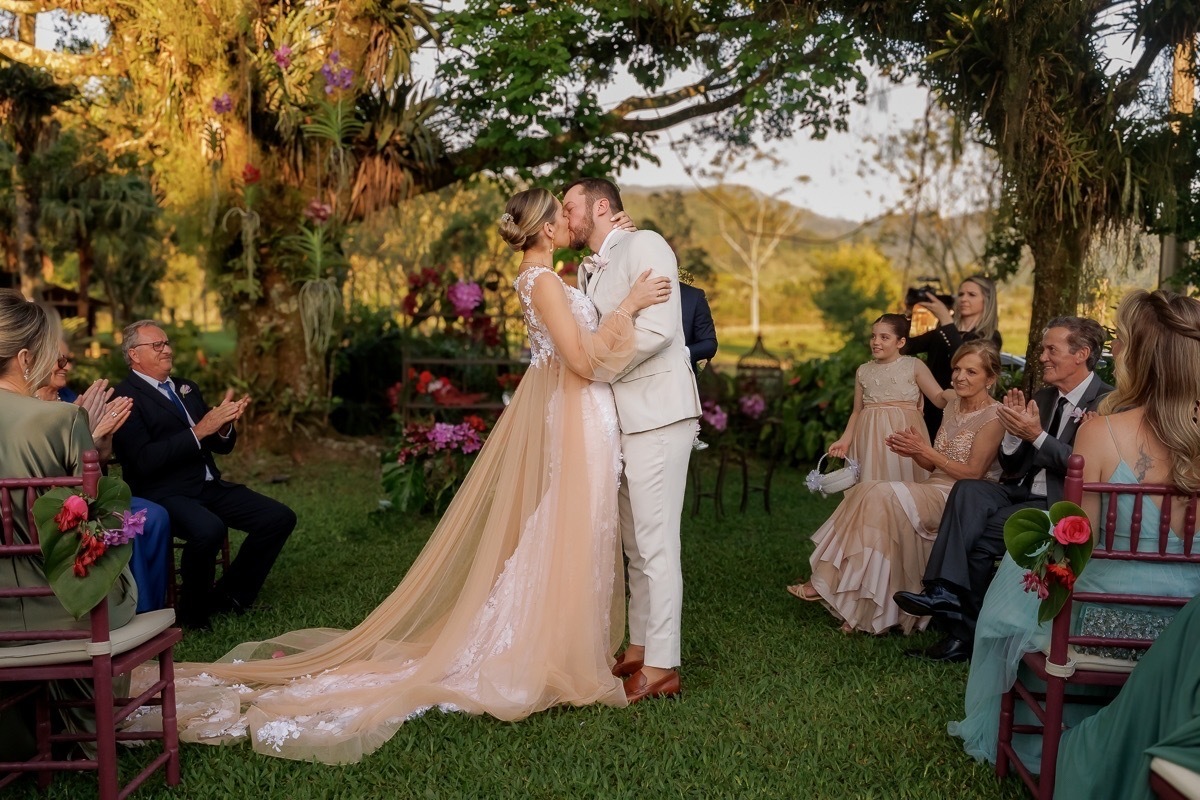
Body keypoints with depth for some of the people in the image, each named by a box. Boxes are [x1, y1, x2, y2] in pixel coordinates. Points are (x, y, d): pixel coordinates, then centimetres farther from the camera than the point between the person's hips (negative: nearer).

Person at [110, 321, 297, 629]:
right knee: (209, 529, -36)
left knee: (280, 517, -8)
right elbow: (144, 460, -19)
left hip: (209, 486, 8)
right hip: (163, 494, -8)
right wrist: (199, 431, -21)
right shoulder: (125, 397, -6)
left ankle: (229, 595, 7)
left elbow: (222, 446, 18)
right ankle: (193, 611, -9)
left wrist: (223, 426, -5)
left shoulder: (186, 388, 18)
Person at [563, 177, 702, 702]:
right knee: (634, 542, 14)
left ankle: (661, 668, 3)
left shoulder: (644, 246, -7)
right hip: (619, 416, 9)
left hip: (657, 412, -9)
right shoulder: (589, 269, 19)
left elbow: (657, 330, -20)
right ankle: (639, 649, 24)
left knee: (656, 544, -5)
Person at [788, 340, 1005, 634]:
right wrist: (914, 452, -5)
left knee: (880, 497, -27)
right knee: (868, 494, -20)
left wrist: (925, 451, -15)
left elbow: (973, 473, -13)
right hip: (934, 490, 7)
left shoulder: (993, 417, -8)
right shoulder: (954, 403, 15)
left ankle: (826, 583, -21)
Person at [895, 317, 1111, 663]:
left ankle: (965, 630, -6)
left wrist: (1037, 435, -19)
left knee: (982, 537, -24)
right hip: (1022, 492, 7)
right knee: (968, 490, -23)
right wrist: (1014, 430, -4)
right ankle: (946, 591, -34)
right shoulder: (1042, 398, 15)